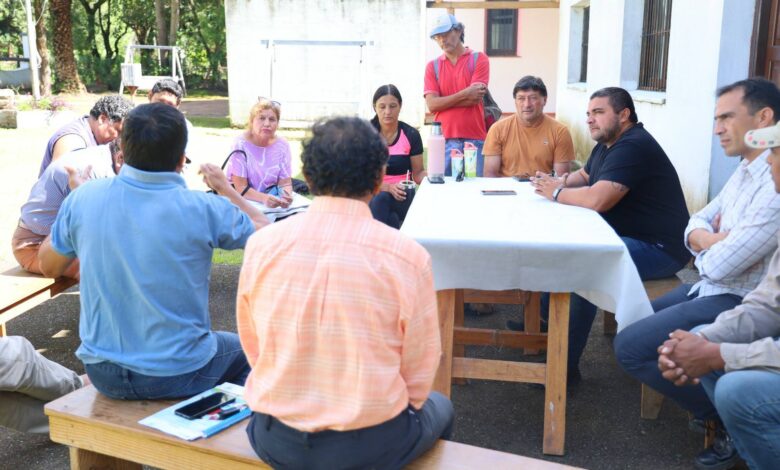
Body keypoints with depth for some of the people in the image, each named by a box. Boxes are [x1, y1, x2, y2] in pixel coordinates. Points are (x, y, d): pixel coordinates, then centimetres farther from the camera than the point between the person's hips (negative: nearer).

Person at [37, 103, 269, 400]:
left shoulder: (83, 198, -11)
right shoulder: (203, 210, -20)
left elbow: (49, 266, 7)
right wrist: (226, 188, 13)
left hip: (103, 374, 4)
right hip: (178, 376, -4)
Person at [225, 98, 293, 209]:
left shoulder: (282, 145, -5)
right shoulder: (240, 145, -14)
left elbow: (285, 183, -4)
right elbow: (241, 188, -17)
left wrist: (287, 197, -28)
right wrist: (264, 198, -36)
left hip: (272, 198, 3)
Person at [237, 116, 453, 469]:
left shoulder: (261, 245, -10)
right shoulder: (407, 256, -17)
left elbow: (253, 348, 2)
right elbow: (418, 374, -9)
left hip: (275, 440, 3)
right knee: (440, 408, 30)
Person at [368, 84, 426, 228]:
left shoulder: (411, 135, 0)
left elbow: (418, 173, 4)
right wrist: (388, 187, -24)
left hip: (401, 197, 0)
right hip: (371, 195, 0)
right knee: (380, 199, -35)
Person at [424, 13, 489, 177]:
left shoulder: (479, 59, 4)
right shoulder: (432, 66, 10)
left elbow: (474, 99, -8)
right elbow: (432, 105, -3)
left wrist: (443, 101, -3)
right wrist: (465, 94, -8)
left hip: (475, 140, -2)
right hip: (444, 140, 2)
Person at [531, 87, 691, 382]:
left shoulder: (633, 147, -21)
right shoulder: (607, 145, 13)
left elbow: (597, 199, -31)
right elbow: (583, 176, 27)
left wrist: (556, 193, -14)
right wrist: (560, 182, 3)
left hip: (657, 248, -11)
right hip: (624, 235, 11)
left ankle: (566, 365, -20)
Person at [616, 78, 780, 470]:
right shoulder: (748, 168, 7)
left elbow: (719, 266, -27)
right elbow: (696, 224, 11)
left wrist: (710, 249, -2)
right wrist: (710, 240, -14)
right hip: (714, 289, 10)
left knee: (631, 347, -15)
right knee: (638, 320, 20)